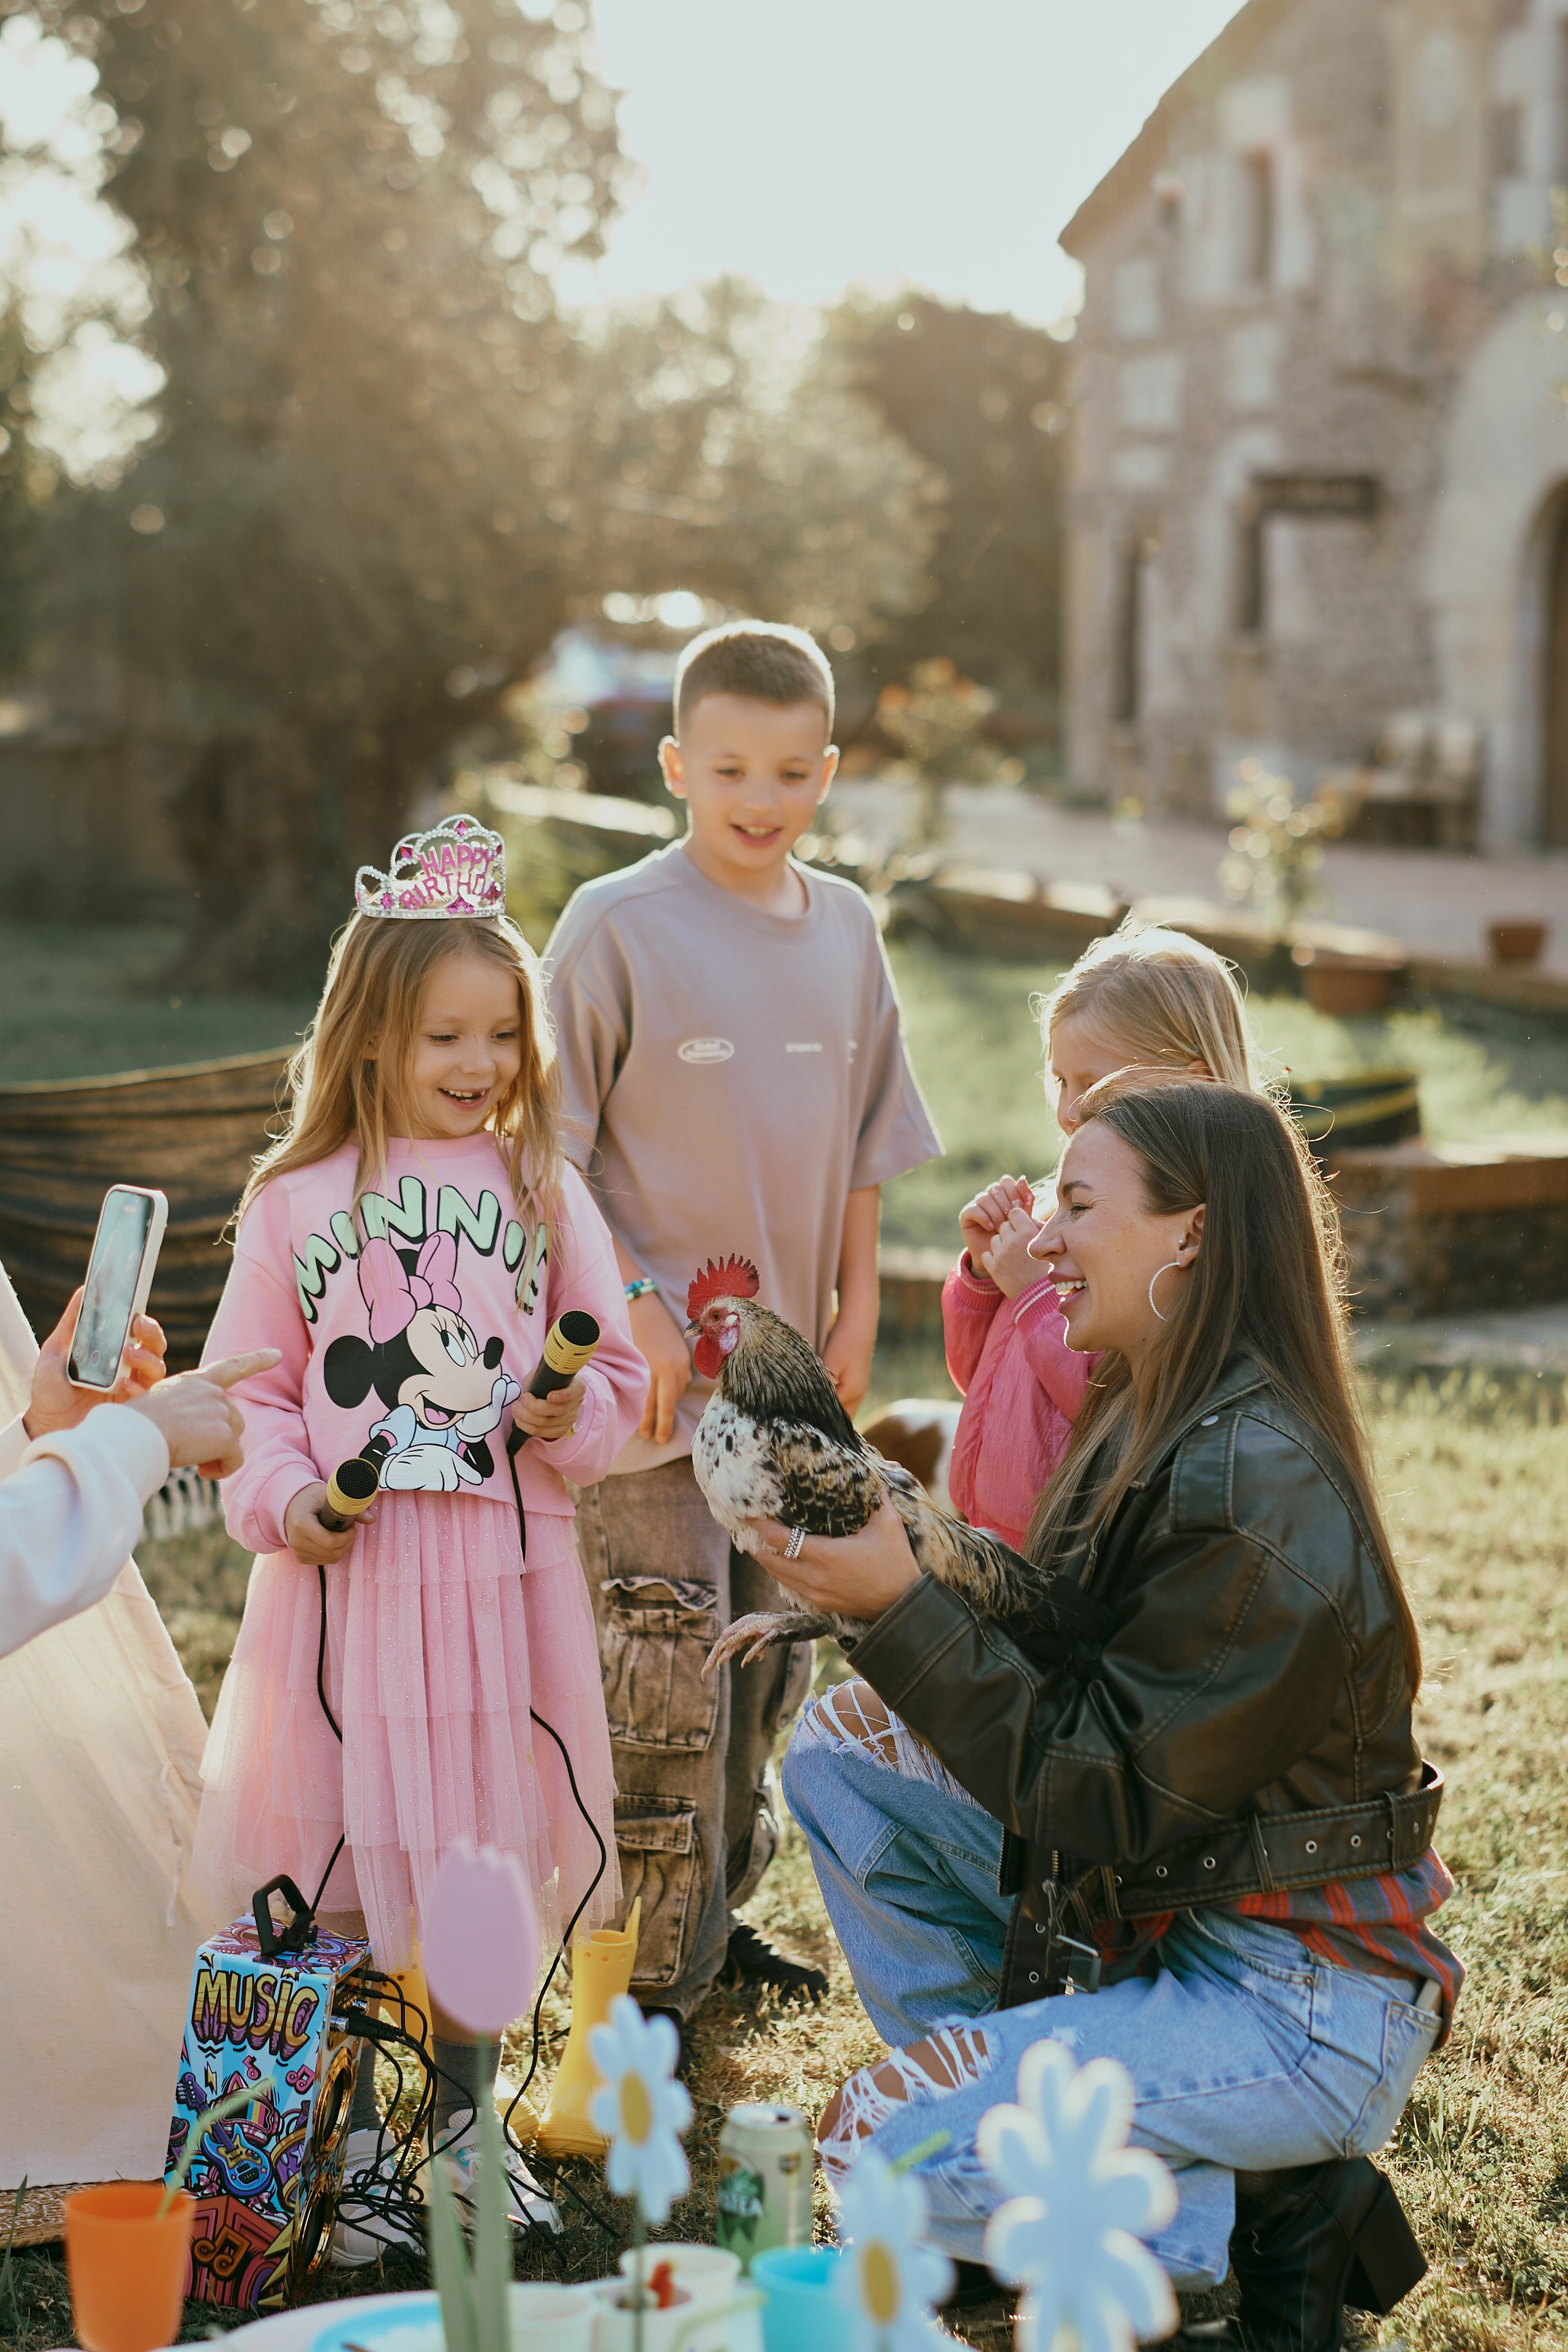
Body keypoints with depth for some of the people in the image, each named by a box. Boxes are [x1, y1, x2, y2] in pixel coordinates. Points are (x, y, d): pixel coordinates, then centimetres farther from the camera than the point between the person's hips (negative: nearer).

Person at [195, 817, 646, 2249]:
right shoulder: (297, 1198, 3)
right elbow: (250, 1386, 6)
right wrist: (284, 1500, -10)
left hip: (503, 1567, 2)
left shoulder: (541, 1188, 7)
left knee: (485, 1855, 9)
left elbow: (616, 1369, 10)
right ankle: (351, 2145, 19)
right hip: (347, 1573, -1)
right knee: (342, 1859, 3)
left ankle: (462, 2126, 28)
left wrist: (573, 1415, -11)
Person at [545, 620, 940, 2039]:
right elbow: (549, 1154, -10)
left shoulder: (845, 929, 6)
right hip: (653, 1373, -6)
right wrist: (634, 1309, -15)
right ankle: (652, 1985, 6)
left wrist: (856, 1315, 8)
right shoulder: (617, 926, -11)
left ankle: (721, 1915, 33)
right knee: (666, 1678, -6)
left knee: (770, 1658, 16)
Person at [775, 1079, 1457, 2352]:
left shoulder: (1255, 1484, -25)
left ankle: (1269, 2211, -2)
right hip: (1147, 1911, 9)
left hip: (1301, 2008, -9)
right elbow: (1066, 1685, 6)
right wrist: (864, 1597, -4)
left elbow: (1107, 1795, -23)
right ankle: (1006, 2083, 11)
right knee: (838, 1747, 6)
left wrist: (900, 1606, -22)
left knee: (876, 2150, -16)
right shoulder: (1154, 1424, 5)